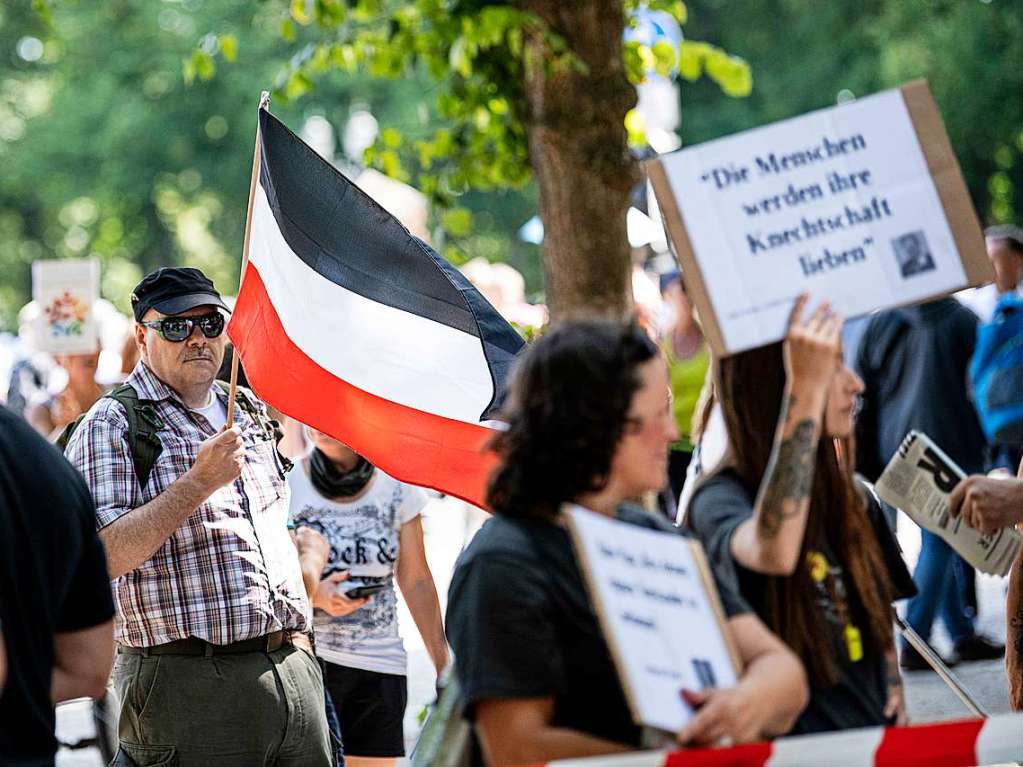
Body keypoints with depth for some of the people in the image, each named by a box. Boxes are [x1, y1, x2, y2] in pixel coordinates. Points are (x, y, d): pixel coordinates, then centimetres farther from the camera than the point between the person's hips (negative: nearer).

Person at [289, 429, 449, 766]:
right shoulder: (286, 484, -2)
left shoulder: (396, 488, 5)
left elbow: (416, 582, 10)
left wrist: (444, 668, 8)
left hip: (380, 665, 2)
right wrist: (315, 594, -16)